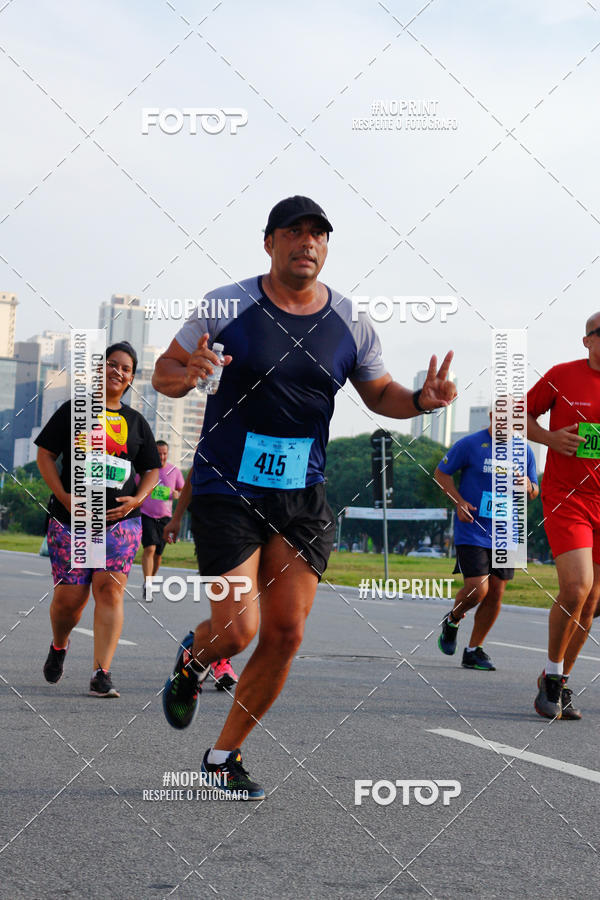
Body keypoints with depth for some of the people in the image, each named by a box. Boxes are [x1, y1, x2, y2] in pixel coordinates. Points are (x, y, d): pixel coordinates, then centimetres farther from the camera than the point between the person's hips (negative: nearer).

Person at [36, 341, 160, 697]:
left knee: (110, 589, -13)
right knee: (69, 597, -3)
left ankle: (102, 674, -13)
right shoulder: (74, 410, 6)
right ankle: (59, 647, 29)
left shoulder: (136, 421, 13)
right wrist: (65, 498, -8)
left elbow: (152, 470, 18)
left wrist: (136, 499, -2)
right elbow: (45, 455, 5)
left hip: (120, 520, 1)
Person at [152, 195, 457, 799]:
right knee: (237, 630, -11)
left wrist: (420, 400, -6)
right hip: (226, 490, -3)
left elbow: (378, 393, 16)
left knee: (285, 634, 0)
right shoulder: (226, 307, -6)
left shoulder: (349, 324, 3)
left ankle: (225, 755, 18)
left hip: (302, 496, 4)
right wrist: (187, 375, -23)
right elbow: (163, 372, 1)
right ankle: (192, 659, 28)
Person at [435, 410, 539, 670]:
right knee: (477, 588, -15)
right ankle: (453, 619, 19)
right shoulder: (470, 444, -5)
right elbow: (441, 473, 4)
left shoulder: (523, 450, 7)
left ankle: (474, 650, 17)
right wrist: (459, 501, -11)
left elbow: (534, 492, 15)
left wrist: (529, 488, -10)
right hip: (472, 530, -4)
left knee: (496, 593, 2)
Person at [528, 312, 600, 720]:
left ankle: (562, 682, 24)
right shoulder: (562, 376, -3)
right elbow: (523, 414, 9)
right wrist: (549, 438, -9)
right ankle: (551, 675, 3)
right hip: (565, 498, -3)